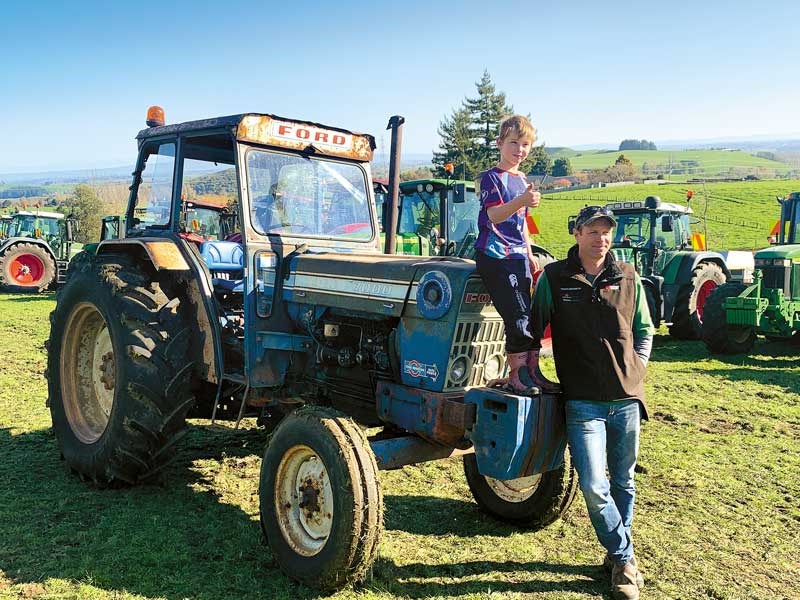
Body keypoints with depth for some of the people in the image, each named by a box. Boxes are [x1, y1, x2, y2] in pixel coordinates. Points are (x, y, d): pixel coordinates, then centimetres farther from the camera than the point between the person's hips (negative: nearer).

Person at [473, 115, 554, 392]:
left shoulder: (522, 180, 18)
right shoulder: (491, 177, -5)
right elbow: (494, 215, -21)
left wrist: (529, 254, 23)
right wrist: (522, 200, -36)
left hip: (517, 257, 8)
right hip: (494, 256, -7)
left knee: (530, 317, 5)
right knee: (519, 317, -13)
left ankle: (529, 370, 13)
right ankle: (517, 374, -3)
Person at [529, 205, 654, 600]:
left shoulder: (628, 278, 5)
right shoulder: (553, 278, -3)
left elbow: (644, 330, 16)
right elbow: (533, 328, 5)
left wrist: (636, 368, 4)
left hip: (626, 397, 3)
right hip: (582, 400, -3)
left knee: (623, 481, 14)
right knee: (594, 486, -9)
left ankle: (618, 556, 33)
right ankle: (625, 559, 12)